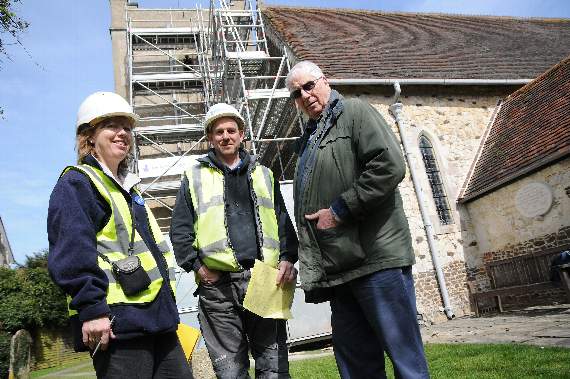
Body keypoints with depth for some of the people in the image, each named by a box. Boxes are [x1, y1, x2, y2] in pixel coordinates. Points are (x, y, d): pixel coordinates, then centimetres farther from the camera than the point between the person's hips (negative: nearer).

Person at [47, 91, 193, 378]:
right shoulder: (76, 183, -4)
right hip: (117, 324, -9)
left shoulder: (127, 187, 23)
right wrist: (91, 309, -23)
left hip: (157, 318, 9)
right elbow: (71, 254, -16)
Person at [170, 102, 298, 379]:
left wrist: (288, 259, -1)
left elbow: (283, 222, 13)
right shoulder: (195, 176, 11)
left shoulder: (263, 174, 17)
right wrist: (197, 266, -4)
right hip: (218, 284, -1)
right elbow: (180, 230, 7)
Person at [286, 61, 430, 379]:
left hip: (377, 257, -8)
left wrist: (340, 211, -13)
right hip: (339, 267, 8)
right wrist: (309, 264, 16)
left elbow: (390, 166, -15)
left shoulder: (355, 112, 2)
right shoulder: (309, 138, 23)